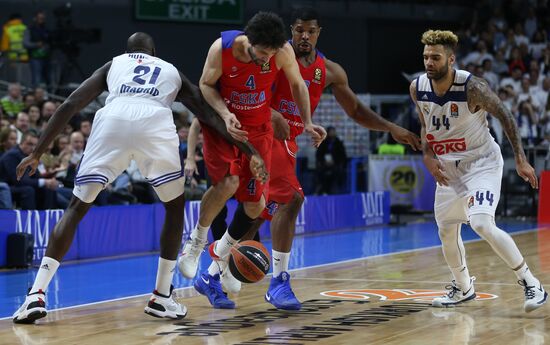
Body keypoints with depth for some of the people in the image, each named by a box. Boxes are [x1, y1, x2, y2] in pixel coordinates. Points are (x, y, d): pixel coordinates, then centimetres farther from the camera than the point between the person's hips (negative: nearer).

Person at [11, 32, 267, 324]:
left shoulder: (113, 64, 35)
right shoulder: (172, 71, 37)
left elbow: (69, 106, 24)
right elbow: (210, 115, 26)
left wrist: (37, 154, 26)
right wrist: (250, 152, 27)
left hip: (112, 119, 0)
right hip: (155, 123, 0)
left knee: (76, 208, 11)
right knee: (175, 207, 23)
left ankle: (37, 295, -1)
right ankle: (161, 297, 20)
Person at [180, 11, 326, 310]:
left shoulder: (283, 52, -20)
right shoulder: (223, 48, -26)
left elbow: (297, 85, 0)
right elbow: (206, 84, -10)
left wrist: (307, 122, -7)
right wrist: (225, 114, -27)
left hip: (258, 128, 3)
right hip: (222, 122, -3)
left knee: (254, 205, 1)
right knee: (227, 182, -29)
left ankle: (213, 274, 16)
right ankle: (196, 242, -2)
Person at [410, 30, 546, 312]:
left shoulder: (472, 87, -25)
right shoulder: (417, 89, -8)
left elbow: (505, 117, -15)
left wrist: (520, 159, -17)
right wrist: (428, 156, -5)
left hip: (481, 162, -6)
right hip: (448, 167, 7)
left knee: (482, 224, -25)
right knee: (446, 231, 13)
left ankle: (530, 284, -13)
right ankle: (462, 288, 37)